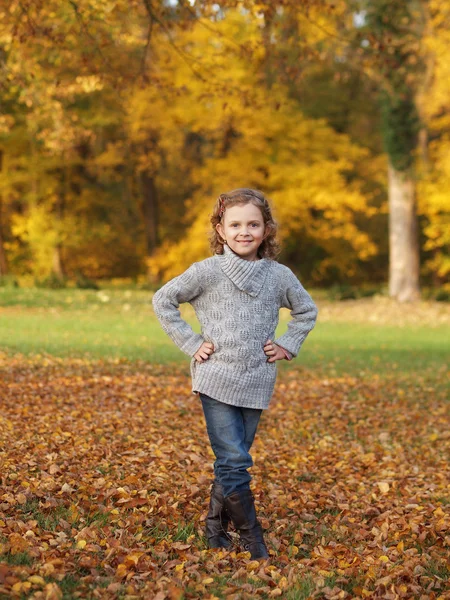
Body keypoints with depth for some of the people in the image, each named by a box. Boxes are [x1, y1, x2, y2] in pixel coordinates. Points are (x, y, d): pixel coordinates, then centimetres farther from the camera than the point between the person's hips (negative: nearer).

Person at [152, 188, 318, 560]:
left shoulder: (280, 276, 3)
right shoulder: (207, 272, -5)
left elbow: (307, 311, 20)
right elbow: (163, 301, 3)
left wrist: (288, 346, 8)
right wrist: (190, 343, -2)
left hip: (256, 385, 3)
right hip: (217, 380, -3)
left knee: (233, 461, 11)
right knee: (234, 462, -9)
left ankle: (216, 529, 27)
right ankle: (253, 540, 4)